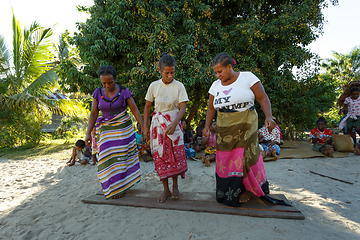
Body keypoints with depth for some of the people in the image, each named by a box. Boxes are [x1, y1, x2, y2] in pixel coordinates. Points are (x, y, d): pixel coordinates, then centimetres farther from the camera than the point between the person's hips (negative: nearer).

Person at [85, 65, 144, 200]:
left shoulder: (124, 92, -5)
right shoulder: (98, 93, 2)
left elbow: (135, 110, -5)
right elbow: (93, 114, 4)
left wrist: (143, 127, -11)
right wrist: (88, 133, -1)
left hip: (124, 128, -2)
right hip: (107, 130, 2)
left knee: (121, 157, 0)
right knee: (108, 159, 1)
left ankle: (121, 186, 17)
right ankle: (112, 187, 21)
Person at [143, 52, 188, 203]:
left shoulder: (179, 86, -3)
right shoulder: (154, 86, 1)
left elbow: (183, 108, -8)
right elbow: (147, 107, 8)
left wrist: (174, 124, -23)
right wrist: (145, 127, 3)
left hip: (174, 123, -1)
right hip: (157, 123, 1)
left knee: (176, 154, -1)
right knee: (160, 155, 1)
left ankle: (175, 186, 20)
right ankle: (165, 189, 15)